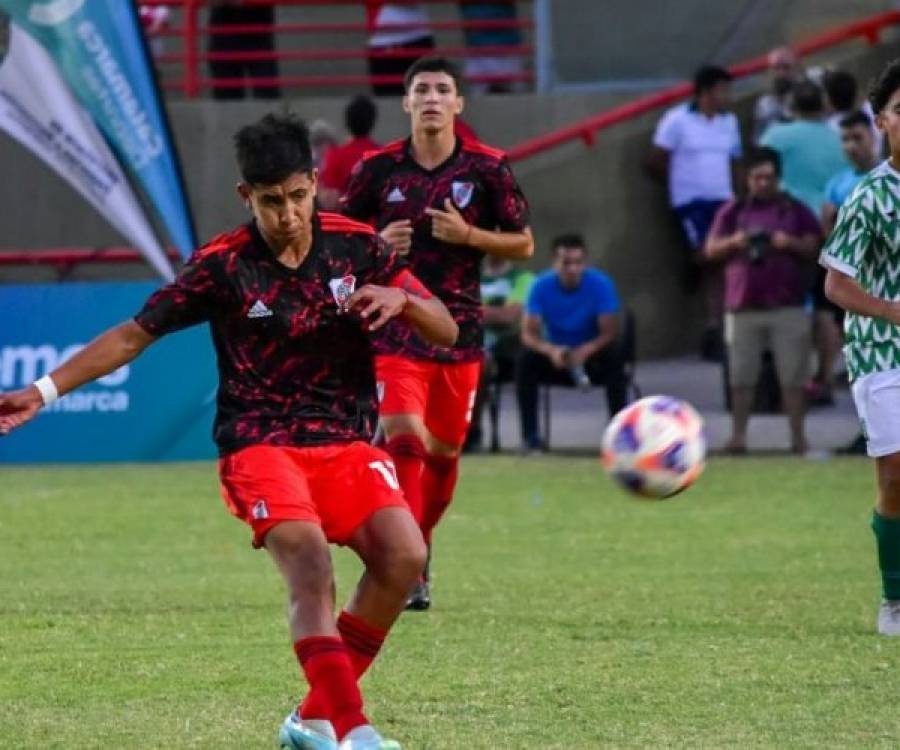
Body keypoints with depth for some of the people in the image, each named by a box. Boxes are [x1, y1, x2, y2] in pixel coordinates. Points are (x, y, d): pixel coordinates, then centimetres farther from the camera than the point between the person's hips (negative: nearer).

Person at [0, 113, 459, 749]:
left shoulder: (355, 247, 2)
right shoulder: (222, 266, -4)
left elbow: (445, 329, 5)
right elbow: (134, 334, 3)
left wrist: (400, 298, -18)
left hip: (347, 443, 3)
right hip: (260, 444, -3)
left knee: (404, 558, -19)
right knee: (309, 562, -28)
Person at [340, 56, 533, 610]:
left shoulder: (488, 168, -1)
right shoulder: (379, 168, -1)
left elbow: (524, 244, 4)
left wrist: (467, 235, -13)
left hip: (459, 328, 2)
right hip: (396, 327, -2)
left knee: (444, 450, 10)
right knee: (405, 437, -18)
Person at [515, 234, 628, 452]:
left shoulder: (601, 284, -15)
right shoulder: (541, 286, -12)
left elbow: (609, 332, -19)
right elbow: (529, 333, -16)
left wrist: (586, 350, -40)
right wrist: (550, 350, -39)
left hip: (591, 355, -1)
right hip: (556, 356, 1)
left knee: (614, 357, -34)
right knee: (526, 360, -30)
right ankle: (530, 436, -24)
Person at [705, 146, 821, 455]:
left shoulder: (796, 211, 7)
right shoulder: (733, 211, 10)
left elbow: (815, 247, 3)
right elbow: (711, 249, 8)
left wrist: (791, 243, -16)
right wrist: (733, 242, -12)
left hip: (788, 305, -1)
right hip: (743, 306, 1)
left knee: (792, 376, -2)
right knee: (742, 377, 2)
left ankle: (798, 436, 0)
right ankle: (738, 435, 6)